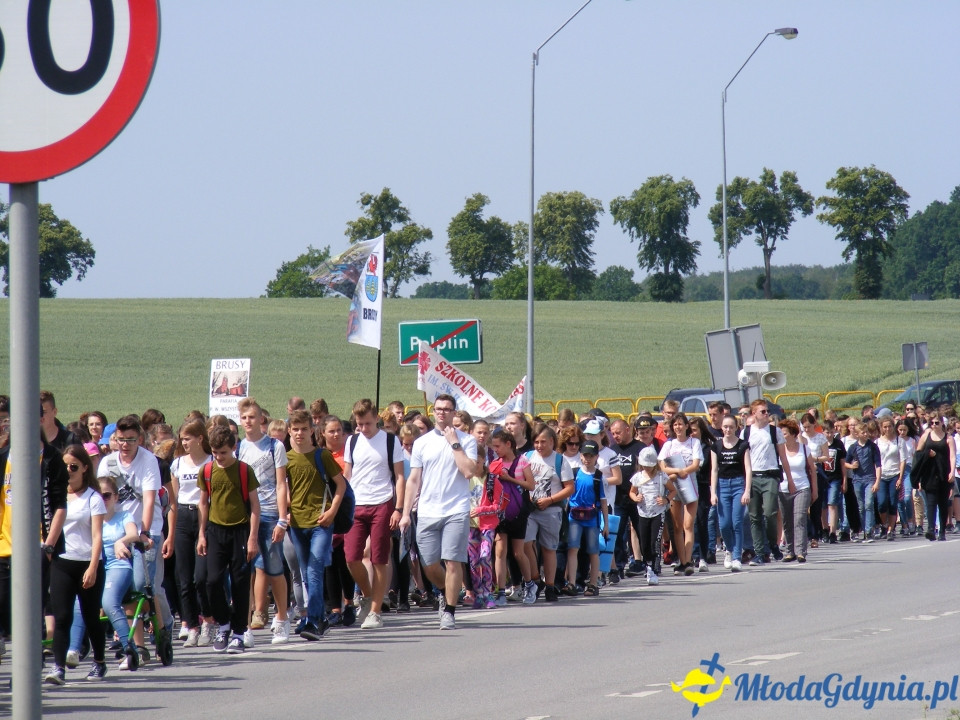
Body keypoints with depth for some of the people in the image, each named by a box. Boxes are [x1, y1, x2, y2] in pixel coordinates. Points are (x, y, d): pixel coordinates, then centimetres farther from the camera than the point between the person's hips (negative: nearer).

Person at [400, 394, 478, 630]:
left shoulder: (466, 441, 3)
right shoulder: (422, 442, 11)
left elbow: (469, 471, -13)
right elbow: (413, 480, 12)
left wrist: (454, 443, -10)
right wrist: (405, 513, 7)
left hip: (456, 511, -3)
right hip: (427, 512, 3)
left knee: (453, 562, -9)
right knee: (429, 565, 5)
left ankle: (449, 612, -2)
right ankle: (446, 593, 34)